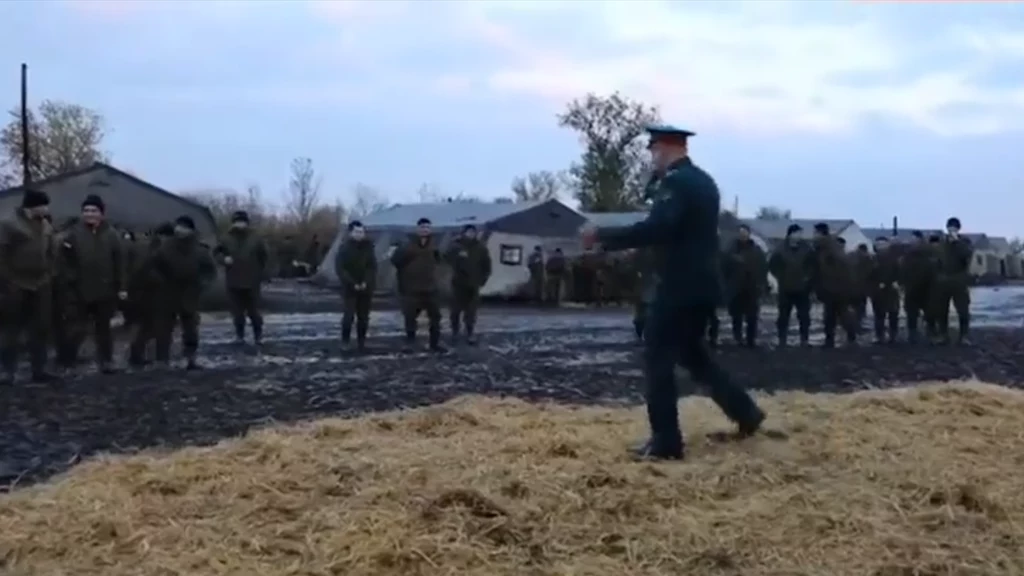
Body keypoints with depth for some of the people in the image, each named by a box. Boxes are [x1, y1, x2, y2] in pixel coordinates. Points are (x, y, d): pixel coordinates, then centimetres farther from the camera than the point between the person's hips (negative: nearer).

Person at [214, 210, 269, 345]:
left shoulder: (256, 239, 0)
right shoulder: (227, 239, 1)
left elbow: (265, 256, 7)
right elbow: (216, 252, 12)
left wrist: (261, 274, 3)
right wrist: (223, 258, -9)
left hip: (252, 282, -1)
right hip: (233, 282, 1)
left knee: (253, 310, 3)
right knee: (237, 311, 5)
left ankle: (258, 334, 19)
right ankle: (239, 334, 19)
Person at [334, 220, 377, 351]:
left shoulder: (369, 247, 3)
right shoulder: (344, 248, -5)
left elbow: (372, 267, 0)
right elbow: (340, 269, -10)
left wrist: (366, 282, -15)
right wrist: (353, 284, -17)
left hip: (366, 288, 3)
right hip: (350, 288, -3)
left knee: (363, 317, 5)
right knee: (349, 314, -12)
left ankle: (361, 342, 14)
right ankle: (345, 340, 3)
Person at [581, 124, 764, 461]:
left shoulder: (675, 181, -15)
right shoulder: (704, 181, 15)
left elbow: (656, 228, -29)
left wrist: (603, 237, -25)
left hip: (680, 287, -9)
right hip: (702, 285, 9)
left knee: (658, 359, -2)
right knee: (692, 354, 22)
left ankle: (665, 443, 1)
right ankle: (746, 414, 23)